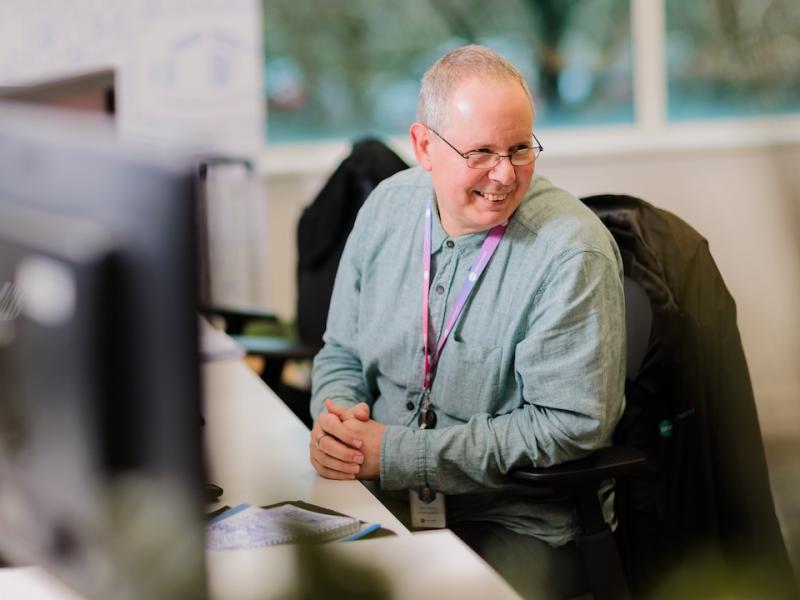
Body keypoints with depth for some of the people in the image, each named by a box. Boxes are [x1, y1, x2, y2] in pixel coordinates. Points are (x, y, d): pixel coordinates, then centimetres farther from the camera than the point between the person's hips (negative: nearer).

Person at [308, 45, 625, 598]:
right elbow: (342, 352, 15)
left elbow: (570, 425, -19)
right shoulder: (389, 206, 4)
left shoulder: (572, 251, -16)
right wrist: (335, 419, -9)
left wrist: (397, 455, -19)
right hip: (378, 500, 6)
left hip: (521, 525, -5)